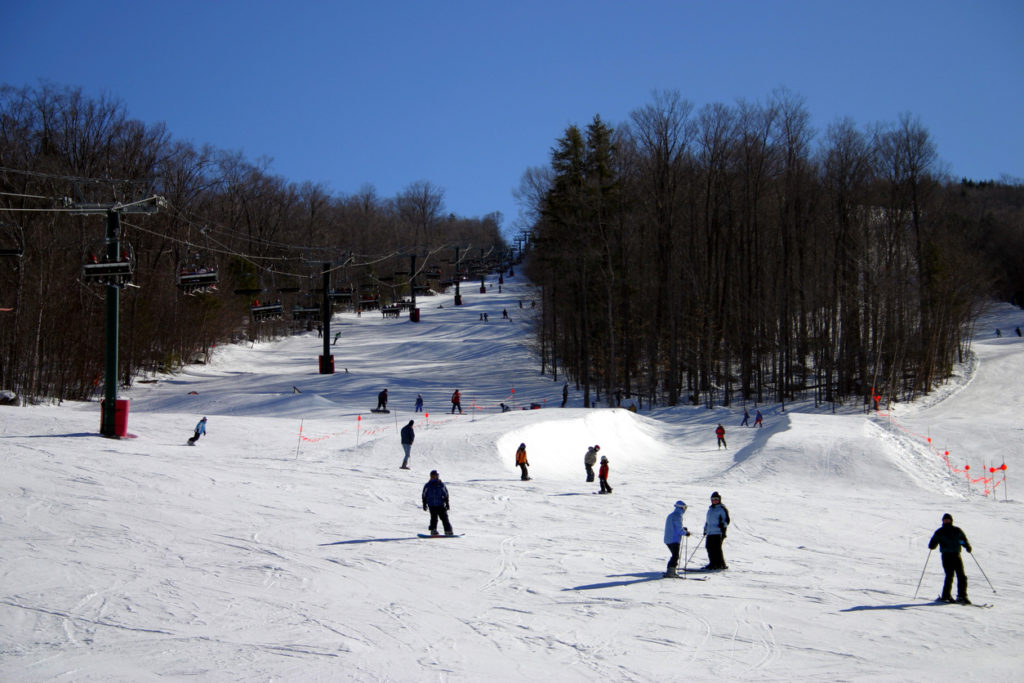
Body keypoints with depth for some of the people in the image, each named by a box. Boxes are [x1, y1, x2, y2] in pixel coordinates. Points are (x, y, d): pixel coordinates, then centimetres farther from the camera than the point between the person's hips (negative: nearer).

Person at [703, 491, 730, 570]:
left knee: (716, 548, -12)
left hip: (718, 532, -8)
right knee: (709, 547, 3)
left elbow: (727, 520, -6)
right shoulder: (710, 509, 23)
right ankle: (713, 563, 10)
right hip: (710, 532, 8)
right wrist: (705, 529, 27)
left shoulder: (722, 509, -2)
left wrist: (723, 524, -22)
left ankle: (721, 564, -7)